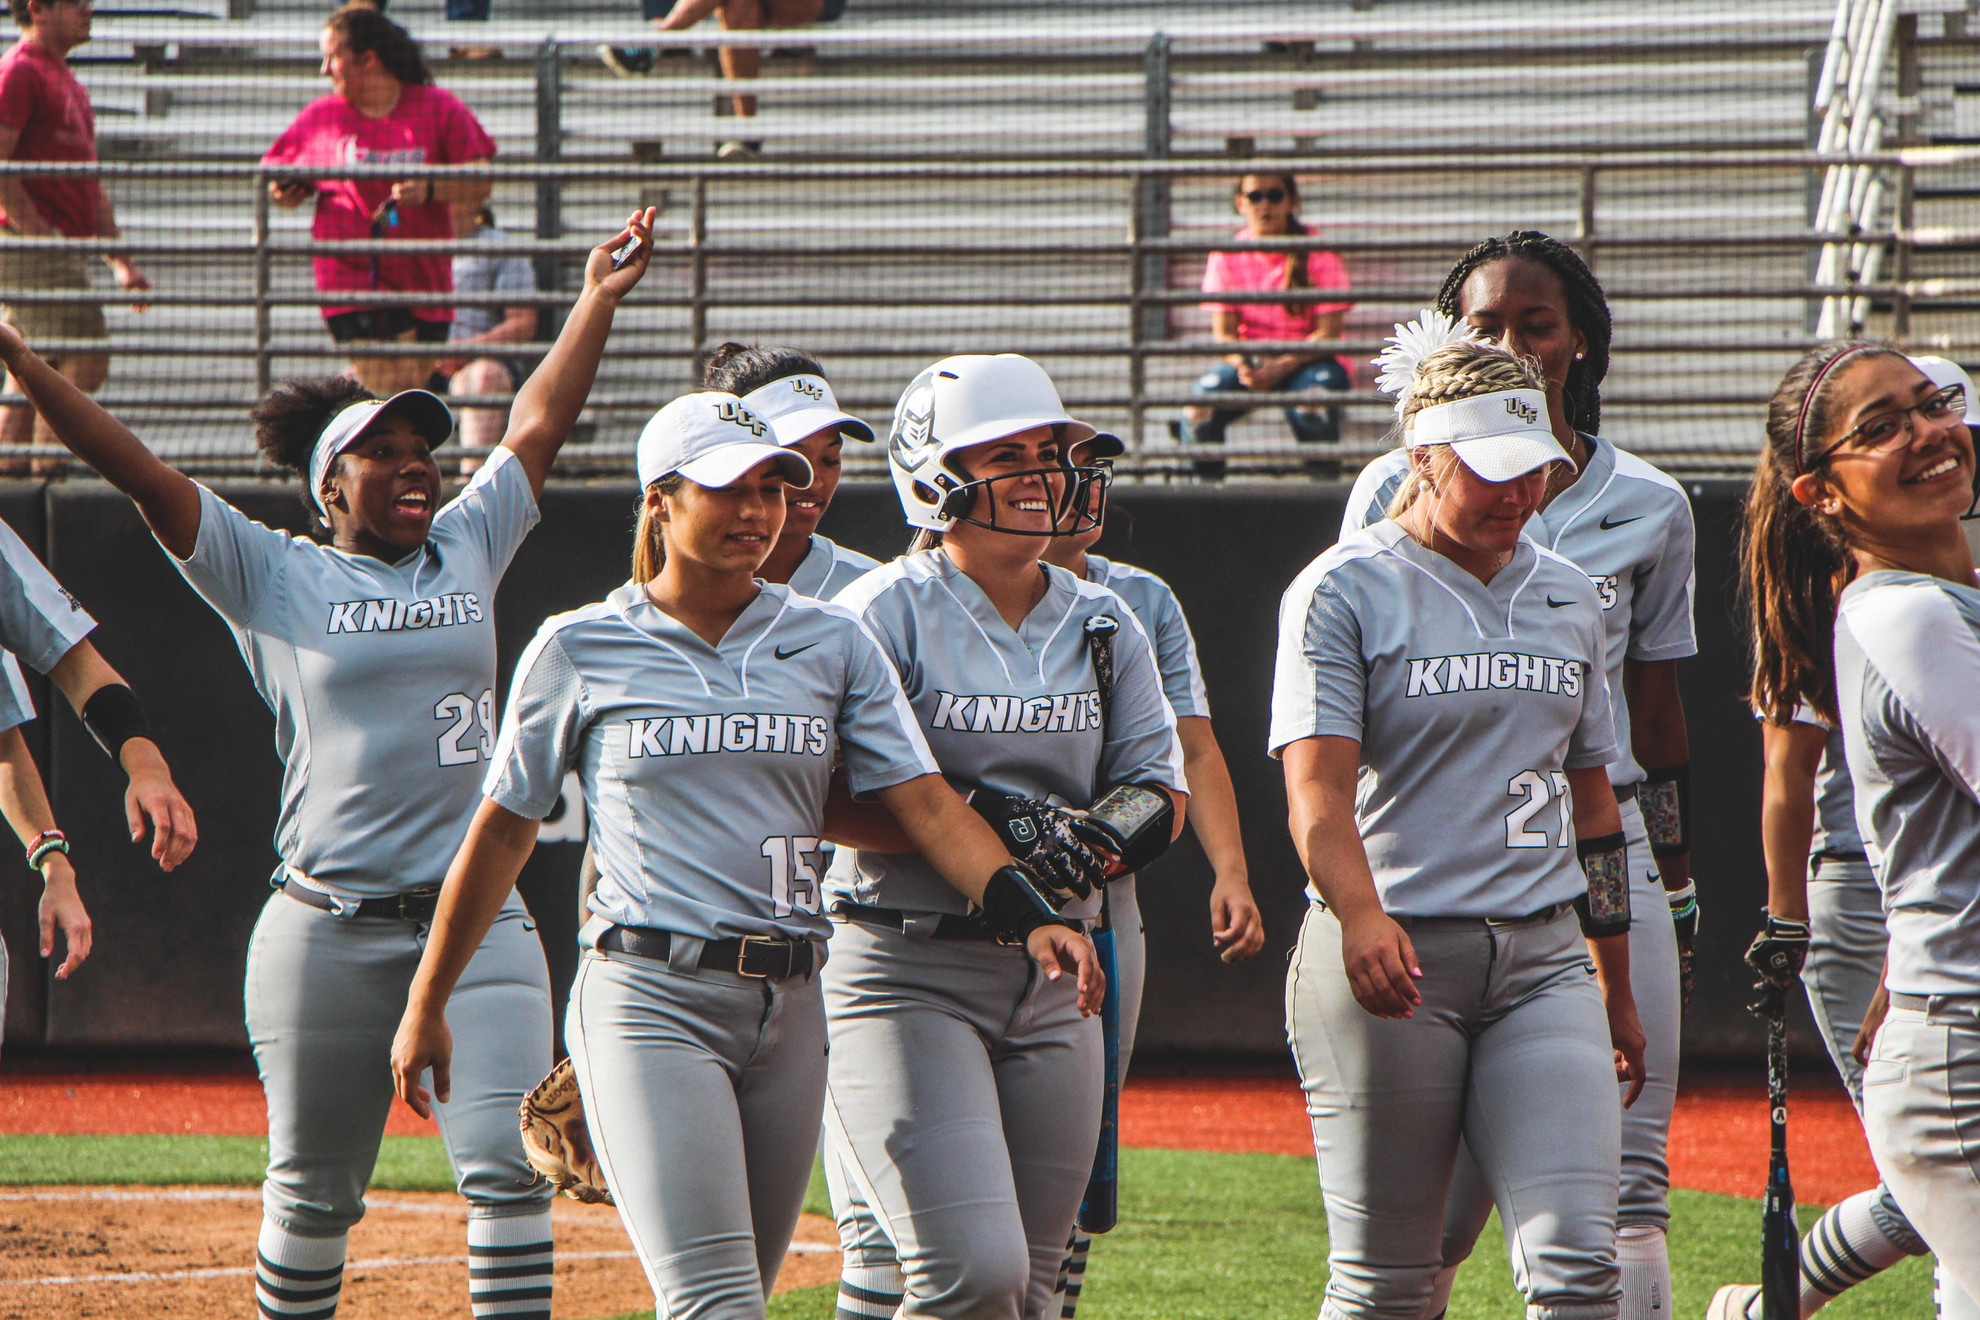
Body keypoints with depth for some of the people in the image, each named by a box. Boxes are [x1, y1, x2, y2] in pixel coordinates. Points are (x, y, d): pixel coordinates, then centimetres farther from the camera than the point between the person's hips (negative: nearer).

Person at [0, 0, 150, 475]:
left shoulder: (67, 82, 23)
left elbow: (90, 186, 26)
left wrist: (121, 261, 22)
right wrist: (41, 234, -20)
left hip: (64, 250, 10)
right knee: (84, 363, -14)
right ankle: (49, 469, -12)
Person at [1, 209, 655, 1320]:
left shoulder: (468, 550, 14)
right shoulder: (275, 578, 4)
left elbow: (540, 426, 17)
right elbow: (145, 476, -4)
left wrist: (599, 302, 11)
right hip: (330, 930, -2)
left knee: (510, 1169, -10)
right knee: (314, 1193, 6)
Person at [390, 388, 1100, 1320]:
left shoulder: (831, 644, 10)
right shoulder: (580, 651, 3)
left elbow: (923, 800, 2)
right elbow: (503, 831, 10)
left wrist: (1027, 916, -15)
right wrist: (425, 1006, 14)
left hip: (788, 1008, 4)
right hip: (650, 1000, -4)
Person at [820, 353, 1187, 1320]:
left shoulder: (1102, 624, 12)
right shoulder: (887, 613, -6)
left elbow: (1162, 795, 11)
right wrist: (969, 821, -21)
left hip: (1054, 981, 6)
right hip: (907, 975, -6)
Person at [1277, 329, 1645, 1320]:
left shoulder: (1567, 597, 15)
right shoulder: (1345, 589, -3)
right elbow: (1317, 787, -15)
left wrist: (1616, 992, 23)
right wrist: (1361, 915, -34)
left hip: (1545, 959, 4)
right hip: (1391, 955, -4)